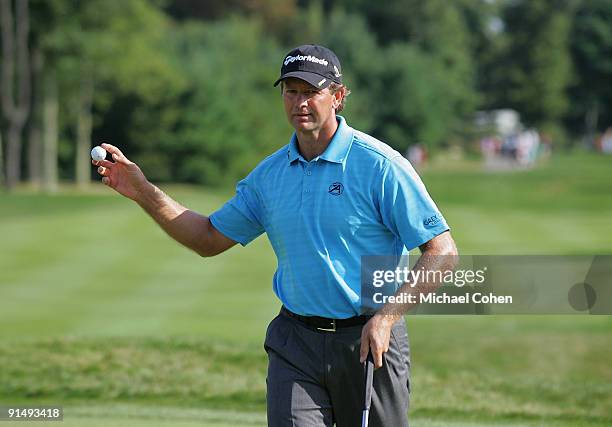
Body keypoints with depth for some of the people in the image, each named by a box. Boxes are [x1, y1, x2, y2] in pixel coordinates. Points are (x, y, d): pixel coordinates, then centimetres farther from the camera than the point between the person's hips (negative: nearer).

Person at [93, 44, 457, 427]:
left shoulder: (380, 165, -9)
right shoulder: (269, 174, 8)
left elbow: (441, 251, -11)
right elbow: (209, 238, 18)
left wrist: (387, 317, -19)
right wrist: (144, 192, 7)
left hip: (369, 341, -4)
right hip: (295, 341, 4)